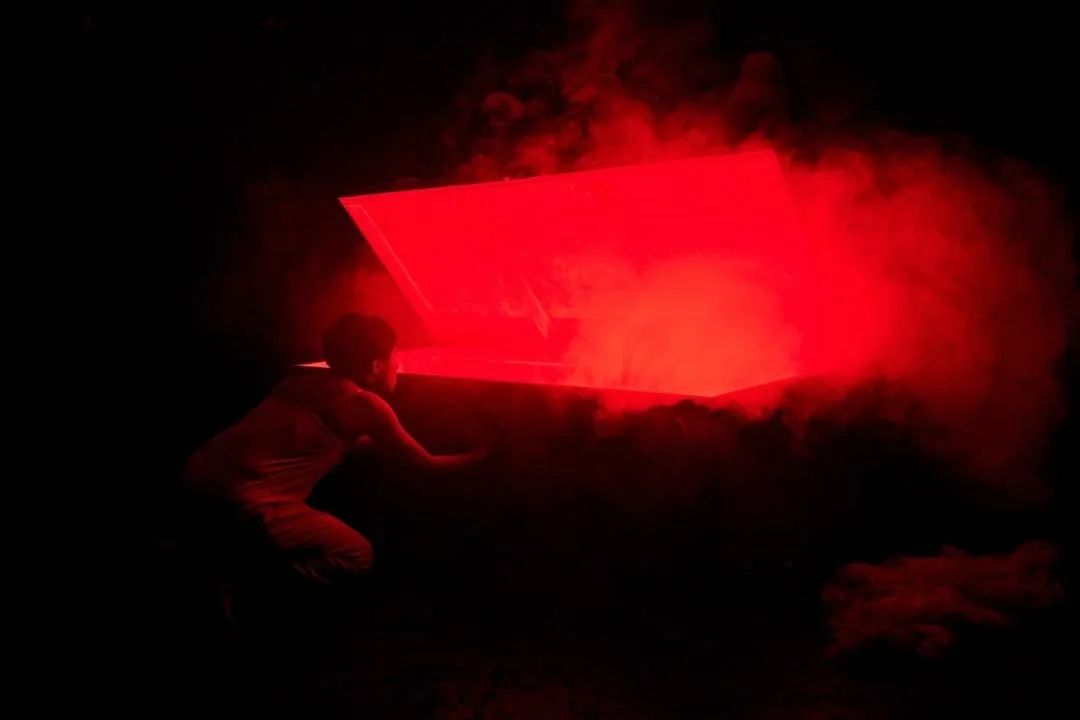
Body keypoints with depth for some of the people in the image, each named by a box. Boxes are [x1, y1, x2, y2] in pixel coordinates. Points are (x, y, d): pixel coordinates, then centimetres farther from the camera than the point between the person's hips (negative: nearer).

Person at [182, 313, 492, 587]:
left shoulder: (301, 382, 19)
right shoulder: (365, 404, -2)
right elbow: (426, 463, 11)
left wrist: (376, 441, 49)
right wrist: (476, 455, 26)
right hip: (243, 498, -8)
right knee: (357, 555, 7)